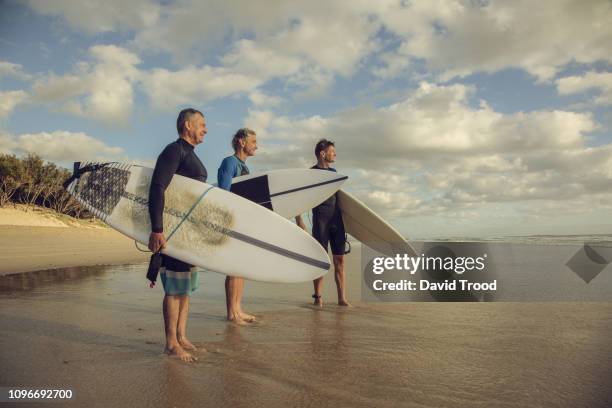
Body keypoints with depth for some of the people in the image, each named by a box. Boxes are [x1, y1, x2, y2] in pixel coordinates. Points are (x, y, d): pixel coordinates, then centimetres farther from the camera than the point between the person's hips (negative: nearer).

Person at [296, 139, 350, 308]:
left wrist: (345, 218, 21)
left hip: (337, 220, 5)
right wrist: (299, 220, -16)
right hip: (320, 221, -5)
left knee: (339, 259, 2)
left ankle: (342, 298, 6)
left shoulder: (333, 172, 16)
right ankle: (318, 297, 9)